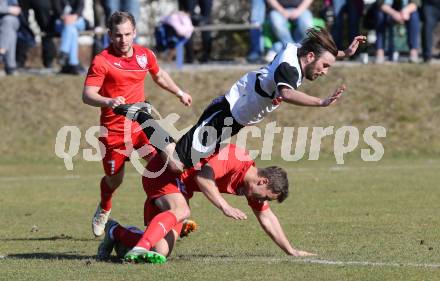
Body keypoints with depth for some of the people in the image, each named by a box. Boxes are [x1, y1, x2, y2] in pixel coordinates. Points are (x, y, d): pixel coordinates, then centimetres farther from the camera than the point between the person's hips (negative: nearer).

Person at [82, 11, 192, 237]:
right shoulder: (102, 61, -12)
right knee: (114, 180, 7)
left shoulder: (145, 55, 5)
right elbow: (87, 95, -19)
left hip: (142, 124, 3)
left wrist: (179, 93, 33)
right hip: (114, 130, -3)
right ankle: (104, 210, 40)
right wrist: (108, 102, -37)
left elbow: (159, 76, 28)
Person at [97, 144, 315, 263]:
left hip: (181, 187, 8)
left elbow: (267, 219, 17)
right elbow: (203, 176, -30)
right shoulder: (236, 157, -21)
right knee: (181, 210, -38)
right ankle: (140, 249, -48)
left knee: (161, 252, -6)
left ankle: (116, 233, 16)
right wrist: (224, 207, -30)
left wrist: (291, 251, 20)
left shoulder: (250, 183, 7)